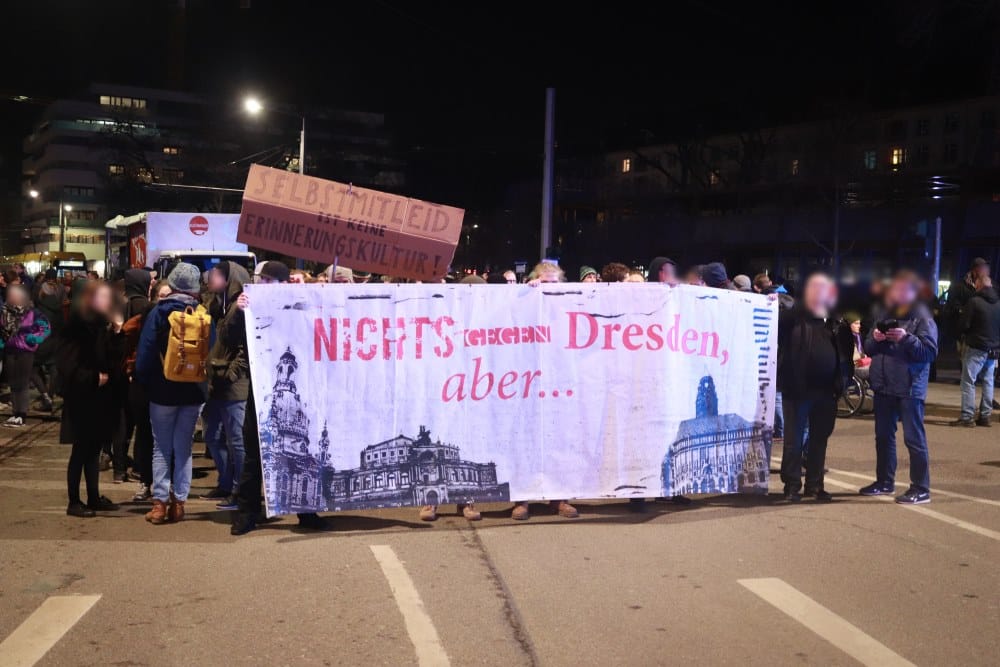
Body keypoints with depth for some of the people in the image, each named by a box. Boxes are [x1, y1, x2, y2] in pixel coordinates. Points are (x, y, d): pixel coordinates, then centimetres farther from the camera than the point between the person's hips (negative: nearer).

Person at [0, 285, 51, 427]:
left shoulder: (31, 312, -6)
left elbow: (44, 327, -5)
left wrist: (32, 339, -12)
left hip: (25, 351, -4)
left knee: (23, 383, -3)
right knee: (13, 383, 9)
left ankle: (22, 415, 0)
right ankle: (16, 413, 17)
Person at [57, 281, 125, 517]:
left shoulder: (106, 325, 10)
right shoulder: (77, 325, -10)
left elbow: (117, 358, 4)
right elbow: (69, 364, -14)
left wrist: (117, 333, -6)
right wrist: (93, 378, -14)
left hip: (102, 398, 7)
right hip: (83, 398, -7)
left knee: (94, 448, 13)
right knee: (81, 449, -1)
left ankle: (94, 497, 20)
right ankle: (74, 502, 7)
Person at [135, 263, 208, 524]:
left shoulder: (158, 313, -8)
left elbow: (145, 353, -8)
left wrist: (143, 382, 5)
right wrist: (205, 381, 8)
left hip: (163, 390, -2)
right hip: (193, 392, 2)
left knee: (161, 448, 7)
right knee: (183, 448, 10)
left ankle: (160, 503, 4)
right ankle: (178, 501, 10)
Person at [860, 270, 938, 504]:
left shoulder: (922, 316, -7)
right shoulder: (883, 313, 13)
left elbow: (930, 351, -14)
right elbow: (868, 348, 14)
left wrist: (906, 338, -26)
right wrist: (874, 338, -7)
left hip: (909, 386, -7)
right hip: (883, 384, 7)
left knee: (914, 438, -4)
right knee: (883, 436, 15)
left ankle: (921, 489, 2)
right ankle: (884, 481, 27)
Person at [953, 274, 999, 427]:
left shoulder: (974, 302, -13)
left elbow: (963, 325, -12)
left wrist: (964, 335, 7)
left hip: (976, 348, -6)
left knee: (969, 381, -2)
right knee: (988, 382, 13)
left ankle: (967, 417, -6)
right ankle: (985, 416, 14)